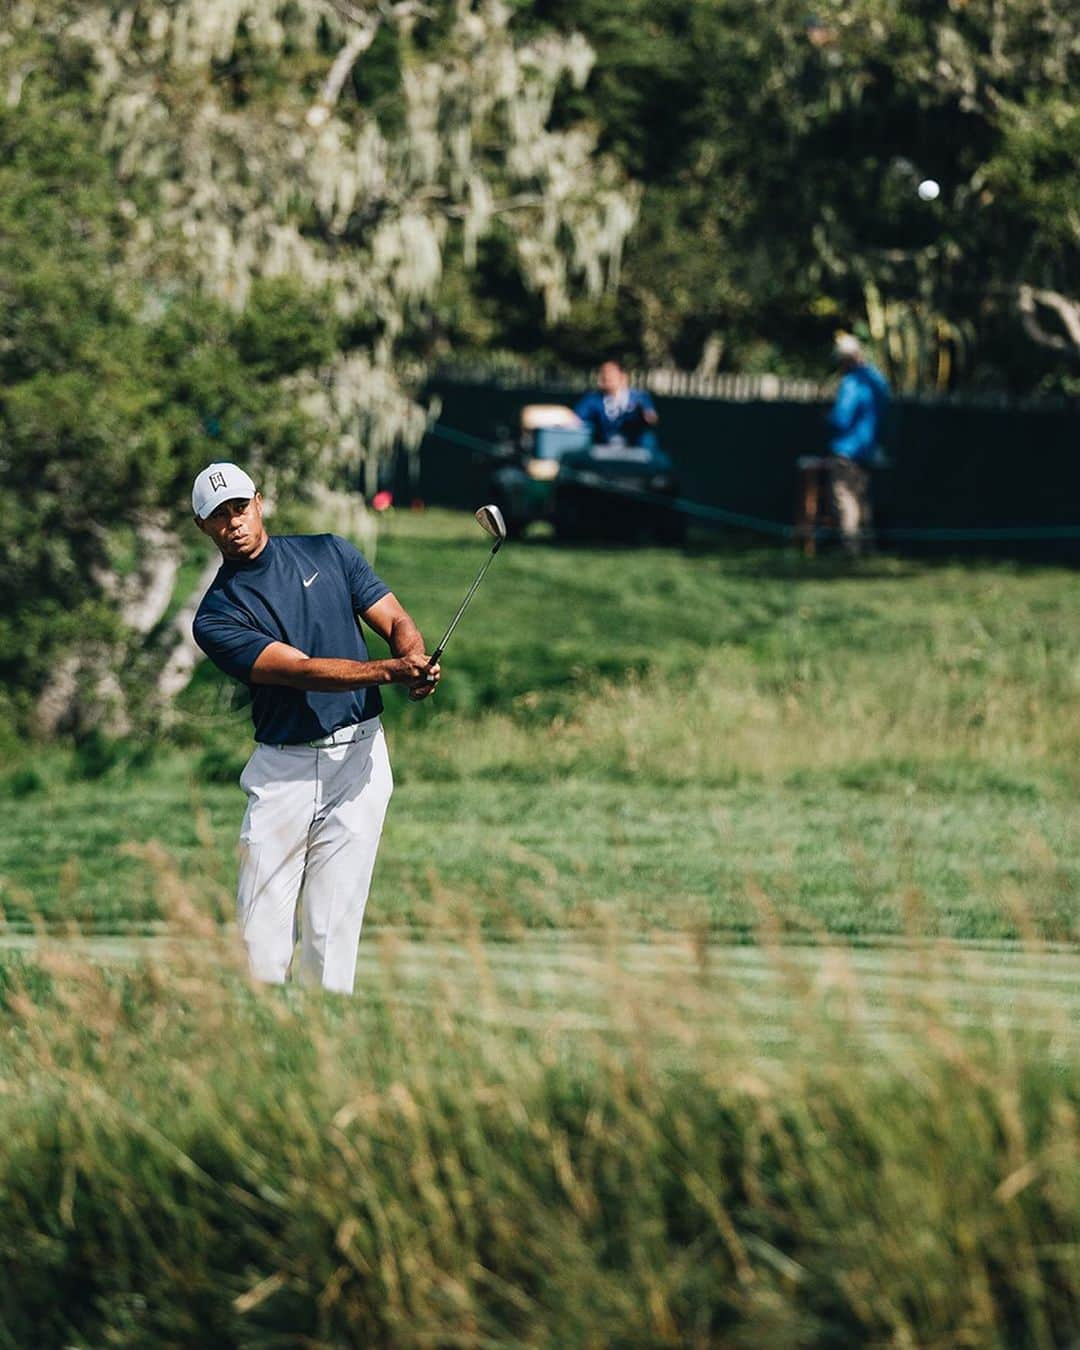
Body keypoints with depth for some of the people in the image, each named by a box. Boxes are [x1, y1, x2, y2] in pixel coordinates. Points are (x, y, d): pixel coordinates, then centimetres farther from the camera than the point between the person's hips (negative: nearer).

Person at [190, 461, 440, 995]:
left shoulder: (328, 552, 9)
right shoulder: (217, 616, -3)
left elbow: (396, 622, 7)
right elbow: (301, 670, -14)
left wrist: (418, 664, -17)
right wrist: (390, 670, -28)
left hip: (358, 758, 1)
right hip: (282, 769, -1)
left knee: (333, 930, -3)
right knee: (260, 934, -5)